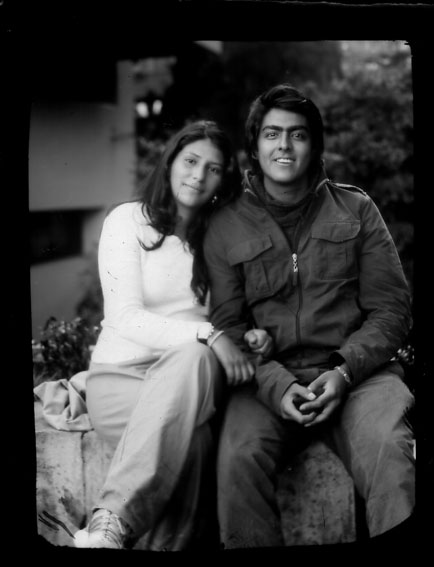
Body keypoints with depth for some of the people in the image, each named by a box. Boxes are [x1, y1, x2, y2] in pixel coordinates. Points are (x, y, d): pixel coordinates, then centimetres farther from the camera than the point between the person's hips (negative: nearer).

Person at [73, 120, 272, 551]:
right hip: (119, 375, -3)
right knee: (193, 439, -34)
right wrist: (208, 334, -24)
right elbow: (125, 317, -11)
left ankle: (111, 522, -38)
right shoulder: (128, 220, 0)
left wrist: (249, 336, -7)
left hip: (189, 376, 3)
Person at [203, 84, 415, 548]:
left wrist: (345, 371, -10)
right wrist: (276, 386, -13)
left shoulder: (356, 209, 12)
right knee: (238, 458, -30)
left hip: (357, 372, 0)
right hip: (269, 381, 0)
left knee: (388, 450, -32)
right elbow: (229, 325, 6)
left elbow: (392, 308, 8)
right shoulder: (226, 226, 11)